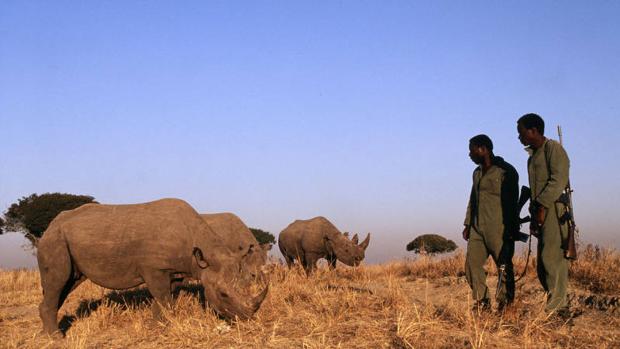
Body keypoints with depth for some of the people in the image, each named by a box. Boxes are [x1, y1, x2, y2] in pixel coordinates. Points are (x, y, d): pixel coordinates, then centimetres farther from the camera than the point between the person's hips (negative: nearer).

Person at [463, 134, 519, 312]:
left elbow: (512, 202, -8)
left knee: (504, 267, -2)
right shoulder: (477, 172, 18)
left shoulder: (506, 171, -4)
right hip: (477, 229, 7)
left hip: (499, 229, -7)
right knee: (472, 264, -1)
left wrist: (511, 229, -13)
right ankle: (482, 304, 5)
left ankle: (504, 306, 4)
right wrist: (467, 224, 17)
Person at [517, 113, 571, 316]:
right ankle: (560, 305, 12)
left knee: (552, 258, -11)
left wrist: (542, 207, -20)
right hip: (541, 213, 9)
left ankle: (555, 308, -10)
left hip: (554, 211, -9)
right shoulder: (533, 156, 23)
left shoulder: (553, 149, -5)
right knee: (542, 263, 7)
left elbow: (558, 180, -16)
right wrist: (533, 214, 17)